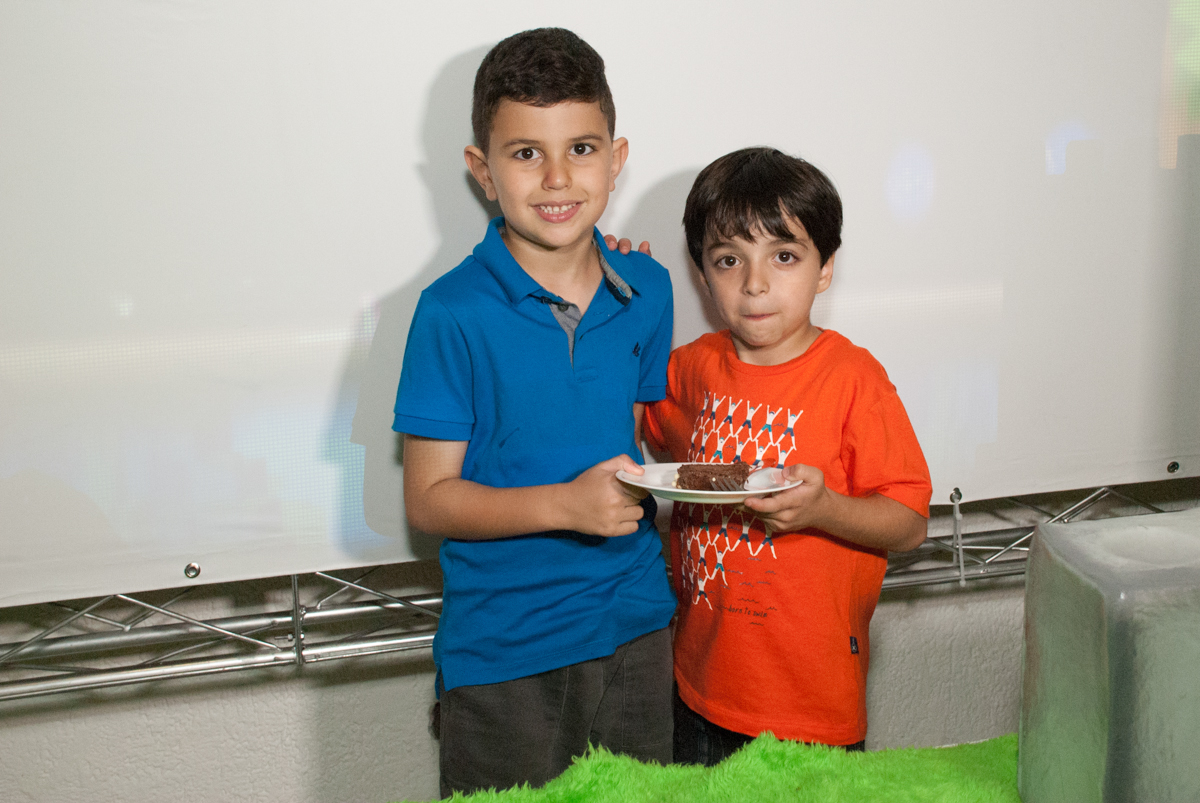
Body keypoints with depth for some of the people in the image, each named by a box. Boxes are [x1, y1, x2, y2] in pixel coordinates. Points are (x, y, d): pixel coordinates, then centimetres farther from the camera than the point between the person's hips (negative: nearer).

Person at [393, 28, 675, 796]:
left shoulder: (647, 289, 1)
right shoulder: (454, 313, -15)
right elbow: (429, 498, -13)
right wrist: (563, 505, -23)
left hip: (634, 628, 5)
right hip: (503, 653, -4)